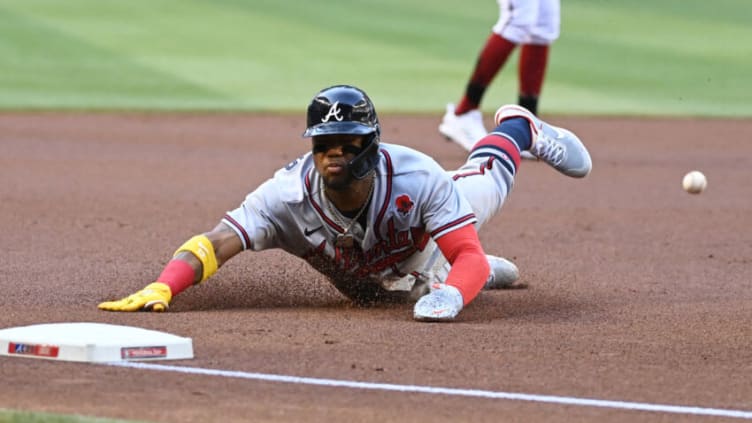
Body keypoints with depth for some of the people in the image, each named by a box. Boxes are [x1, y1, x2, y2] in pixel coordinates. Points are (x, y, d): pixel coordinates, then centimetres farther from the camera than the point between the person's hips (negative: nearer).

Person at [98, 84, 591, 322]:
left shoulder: (416, 177, -46)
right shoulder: (290, 195, -46)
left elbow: (469, 256, -45)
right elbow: (216, 243, -54)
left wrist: (451, 295, -69)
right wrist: (160, 289, -73)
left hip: (428, 228, -1)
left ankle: (520, 128, 64)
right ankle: (488, 273, 66)